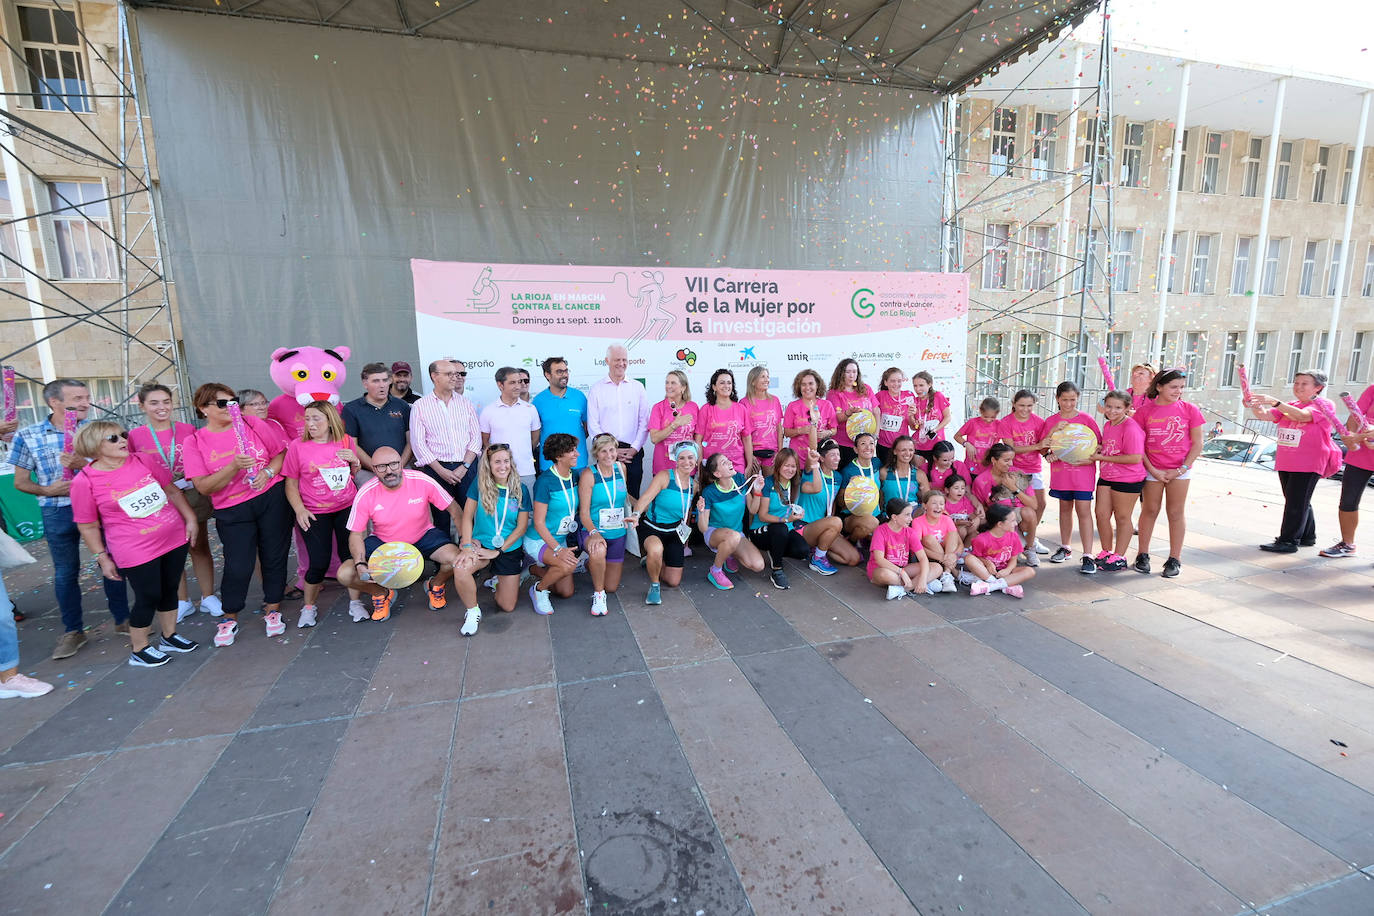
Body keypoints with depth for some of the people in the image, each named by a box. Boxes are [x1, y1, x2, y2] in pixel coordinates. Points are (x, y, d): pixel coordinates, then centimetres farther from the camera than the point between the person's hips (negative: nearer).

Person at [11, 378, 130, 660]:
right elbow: (20, 482, 5)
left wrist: (86, 464, -19)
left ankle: (122, 619, 23)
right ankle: (72, 631, 24)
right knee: (65, 573, 10)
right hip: (58, 512, 0)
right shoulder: (27, 436, 0)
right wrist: (46, 490, -14)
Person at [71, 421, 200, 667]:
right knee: (148, 598, 3)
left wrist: (190, 518, 5)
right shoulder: (85, 482, -9)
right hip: (137, 552, -4)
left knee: (170, 590, 15)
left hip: (174, 539, 4)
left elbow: (173, 491, 10)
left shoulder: (145, 461, 0)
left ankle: (169, 636, 34)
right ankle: (138, 651, 23)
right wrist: (103, 558, -2)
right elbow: (88, 526, -3)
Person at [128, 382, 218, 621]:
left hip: (192, 496, 0)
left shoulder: (188, 430, 0)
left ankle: (208, 597, 19)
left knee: (199, 547, 8)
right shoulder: (135, 436, -2)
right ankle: (182, 601, 23)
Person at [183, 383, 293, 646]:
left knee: (274, 556, 7)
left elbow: (281, 452, 8)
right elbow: (203, 486, -8)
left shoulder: (252, 423, 2)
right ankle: (230, 617, 21)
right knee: (238, 566, -3)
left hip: (272, 498, 1)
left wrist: (268, 471, -11)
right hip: (233, 510, -1)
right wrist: (234, 466, -22)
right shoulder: (196, 442, -1)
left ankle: (272, 609, 24)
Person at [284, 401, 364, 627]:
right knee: (319, 562, -4)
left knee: (350, 555, 1)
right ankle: (309, 606, 20)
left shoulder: (346, 441, 2)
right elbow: (291, 483, 0)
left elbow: (356, 474, 16)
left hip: (347, 508, 2)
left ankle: (355, 602, 18)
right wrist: (299, 510, -12)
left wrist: (356, 462, -7)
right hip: (314, 513, -2)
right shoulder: (297, 446, -5)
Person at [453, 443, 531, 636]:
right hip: (481, 545, -1)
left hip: (510, 549, 1)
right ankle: (472, 611, -8)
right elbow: (467, 516, -5)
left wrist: (498, 551, -13)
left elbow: (522, 527, -5)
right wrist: (467, 546, -17)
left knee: (507, 607, 4)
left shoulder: (520, 489, -5)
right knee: (460, 569, -36)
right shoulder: (480, 484, -4)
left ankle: (498, 580, 39)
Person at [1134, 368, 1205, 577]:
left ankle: (1175, 559, 15)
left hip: (1179, 470, 0)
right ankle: (1142, 555, 18)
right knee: (1149, 510, 8)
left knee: (1176, 512, 6)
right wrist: (1152, 469, -9)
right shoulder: (1144, 410, -3)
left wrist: (1182, 469, -8)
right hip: (1152, 469, 0)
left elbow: (1197, 444, 1)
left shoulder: (1189, 410, -1)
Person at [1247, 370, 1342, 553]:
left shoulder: (1324, 405, -5)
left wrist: (1274, 402, -35)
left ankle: (1288, 541, -5)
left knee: (1297, 503, -7)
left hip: (1308, 464, -7)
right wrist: (1254, 405, -19)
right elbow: (1265, 415, 3)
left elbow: (1302, 416, -25)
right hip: (1285, 462, 7)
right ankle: (1307, 537, 29)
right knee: (1300, 503, 17)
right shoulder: (1289, 406, 15)